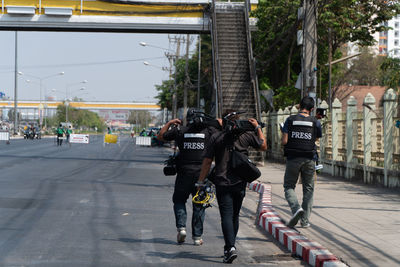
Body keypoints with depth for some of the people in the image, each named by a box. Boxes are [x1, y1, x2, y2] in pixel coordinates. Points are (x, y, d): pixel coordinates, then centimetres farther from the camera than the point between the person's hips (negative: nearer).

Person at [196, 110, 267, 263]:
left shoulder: (215, 138, -2)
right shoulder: (246, 136, 2)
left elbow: (207, 161, -3)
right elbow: (263, 146, 16)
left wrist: (201, 181, 3)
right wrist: (258, 128, 24)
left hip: (222, 183, -3)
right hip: (240, 184, 3)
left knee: (226, 216, -7)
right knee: (235, 216, 16)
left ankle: (231, 247, -24)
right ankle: (229, 248, 25)